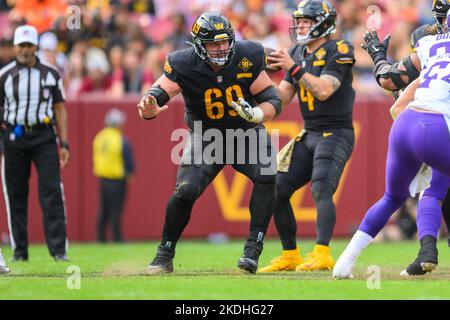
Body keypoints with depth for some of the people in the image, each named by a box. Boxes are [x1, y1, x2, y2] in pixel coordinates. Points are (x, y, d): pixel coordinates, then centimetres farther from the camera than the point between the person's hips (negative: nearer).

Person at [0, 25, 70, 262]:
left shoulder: (50, 74, 9)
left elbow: (60, 109, 11)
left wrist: (64, 144, 4)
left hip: (44, 137, 0)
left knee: (52, 191, -9)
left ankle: (58, 249, -11)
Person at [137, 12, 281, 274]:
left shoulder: (248, 58, -18)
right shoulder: (184, 65, -21)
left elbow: (273, 100, -14)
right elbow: (159, 93, -29)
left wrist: (257, 113, -37)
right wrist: (149, 109, -54)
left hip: (247, 133, 1)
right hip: (205, 137, -1)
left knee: (267, 176, -26)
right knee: (185, 191, -18)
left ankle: (252, 251, -21)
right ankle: (164, 257, 4)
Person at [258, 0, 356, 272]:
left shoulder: (338, 51, -11)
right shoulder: (296, 53, 11)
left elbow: (323, 91, -23)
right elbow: (284, 97, 9)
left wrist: (293, 68, -27)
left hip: (336, 134, -8)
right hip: (309, 135, 8)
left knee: (321, 189, -26)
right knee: (276, 191, 5)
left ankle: (322, 255, -35)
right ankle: (290, 256, 15)